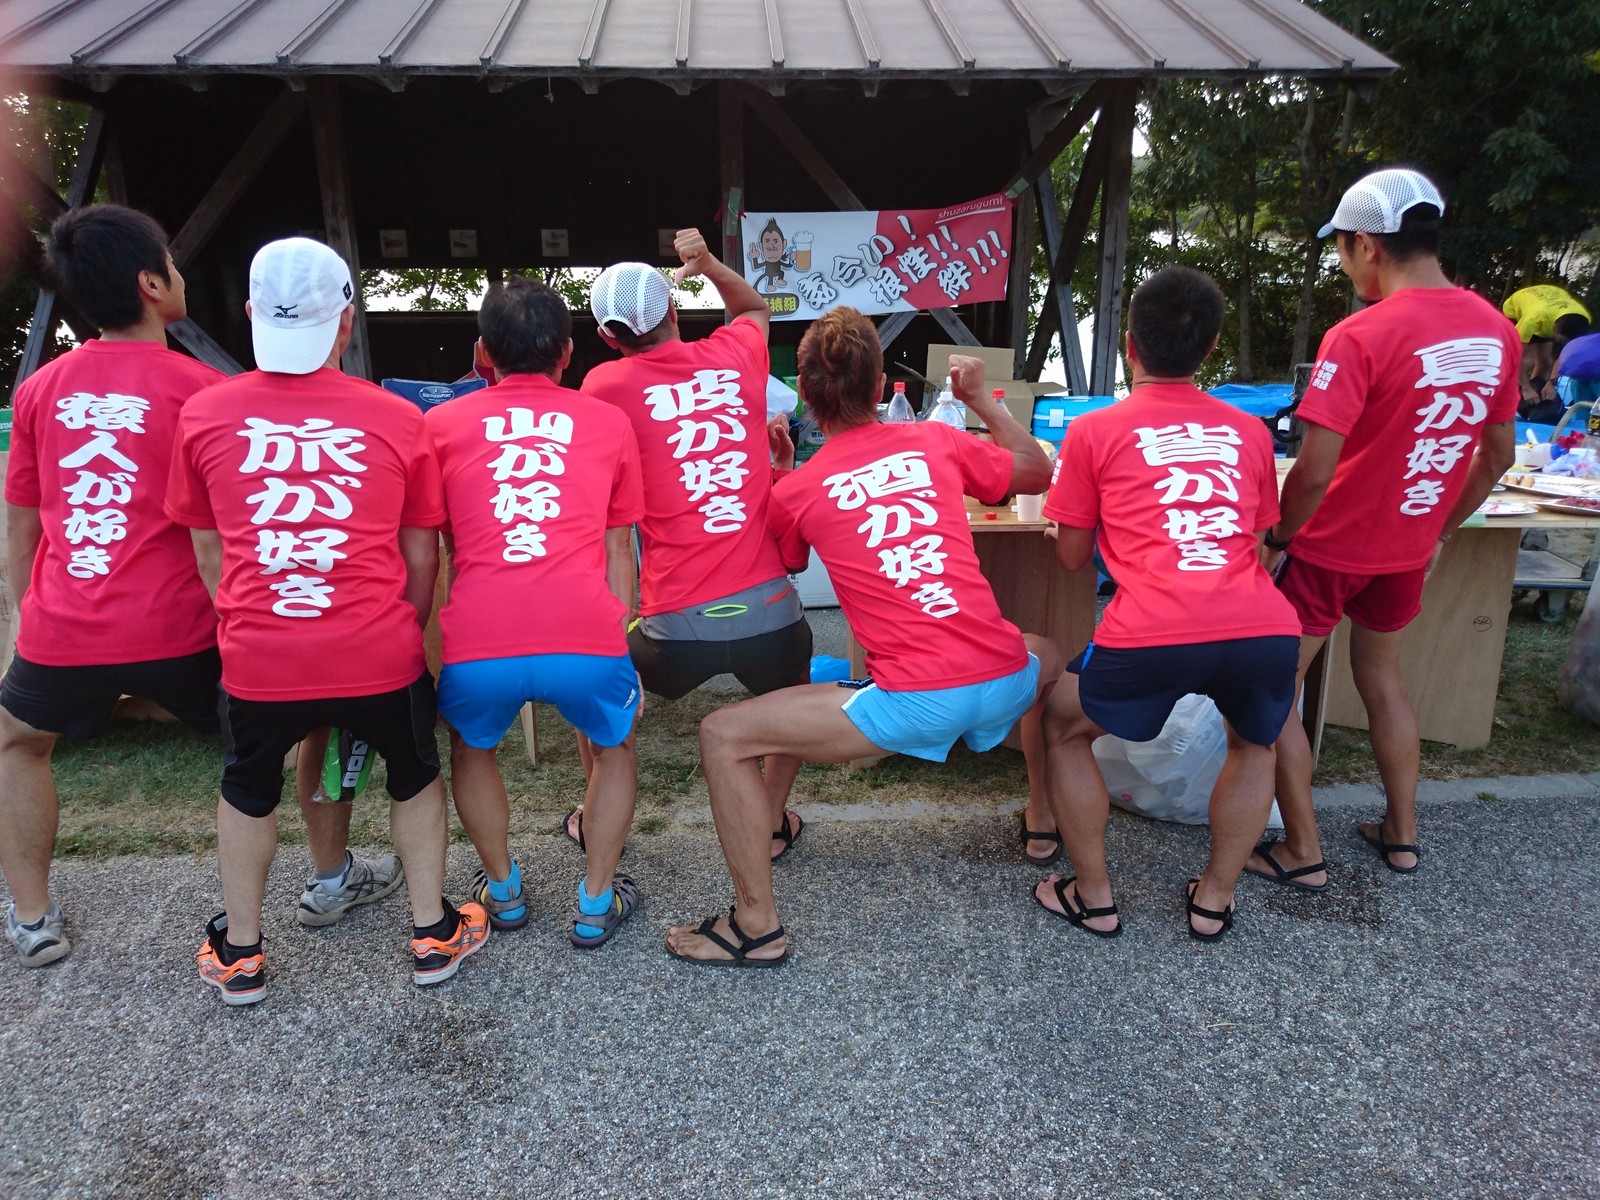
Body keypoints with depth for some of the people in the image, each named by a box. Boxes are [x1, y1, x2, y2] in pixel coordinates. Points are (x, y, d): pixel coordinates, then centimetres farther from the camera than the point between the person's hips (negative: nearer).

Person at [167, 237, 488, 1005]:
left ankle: (238, 954, 41)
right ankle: (433, 935, 35)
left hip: (256, 659, 1)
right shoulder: (395, 419, -5)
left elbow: (206, 545, 10)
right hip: (380, 654, -1)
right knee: (414, 776, 26)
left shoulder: (203, 415, -1)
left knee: (248, 790, 28)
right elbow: (422, 552, 3)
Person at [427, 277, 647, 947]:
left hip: (477, 646, 1)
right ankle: (597, 903, 30)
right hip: (586, 640, 0)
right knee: (615, 745, 31)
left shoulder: (442, 423, 19)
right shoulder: (608, 423, 19)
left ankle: (503, 891, 40)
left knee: (471, 748, 34)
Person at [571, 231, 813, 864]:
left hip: (678, 624, -1)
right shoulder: (735, 355, 7)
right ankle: (772, 819, 33)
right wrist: (707, 262, 19)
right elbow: (755, 308, 31)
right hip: (768, 610, 2)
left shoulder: (605, 385, -1)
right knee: (790, 699, 36)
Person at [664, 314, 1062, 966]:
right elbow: (1039, 473, 26)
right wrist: (981, 398, 32)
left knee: (723, 735, 5)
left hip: (914, 701, -4)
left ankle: (757, 926, 11)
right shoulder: (936, 441, 8)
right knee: (1047, 655, 42)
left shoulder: (795, 491, 2)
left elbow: (786, 564, 26)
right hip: (1004, 681, 5)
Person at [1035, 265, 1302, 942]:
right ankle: (1215, 899, 36)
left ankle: (1094, 900, 29)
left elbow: (1071, 557, 18)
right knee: (1253, 743, 36)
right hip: (1265, 631, 4)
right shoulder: (1249, 434, 21)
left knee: (1062, 729, 26)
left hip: (1150, 637, -3)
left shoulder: (1095, 432, 13)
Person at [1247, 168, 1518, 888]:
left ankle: (1303, 854, 15)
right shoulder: (1497, 332, -1)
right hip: (1408, 548, 7)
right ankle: (1402, 835, 36)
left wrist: (1278, 539, -10)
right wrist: (1441, 529, 19)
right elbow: (1499, 456, 8)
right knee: (1382, 679, 26)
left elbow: (1314, 473, -26)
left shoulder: (1359, 337, -24)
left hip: (1332, 548, -7)